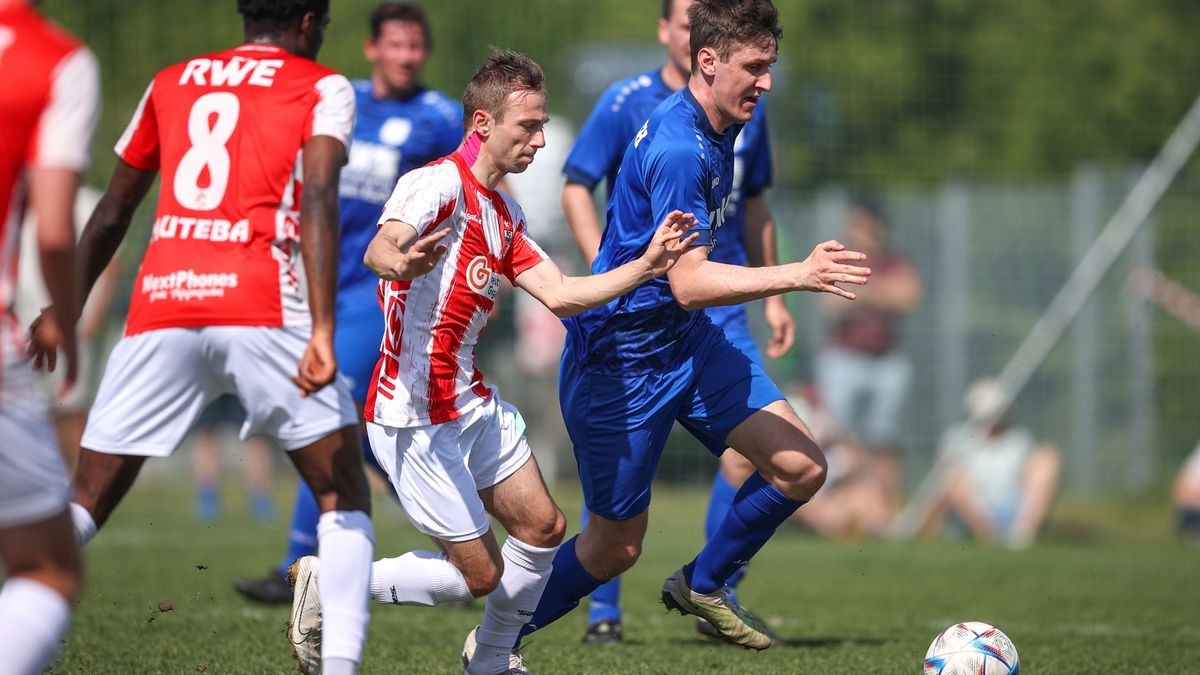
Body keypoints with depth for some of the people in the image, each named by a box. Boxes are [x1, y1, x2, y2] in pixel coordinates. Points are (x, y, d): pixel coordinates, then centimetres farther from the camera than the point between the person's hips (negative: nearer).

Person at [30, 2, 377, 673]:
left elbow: (111, 217, 26)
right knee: (344, 494, 11)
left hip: (161, 304, 3)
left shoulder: (170, 83, 22)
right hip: (263, 309, -3)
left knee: (85, 502, 9)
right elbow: (317, 199, -8)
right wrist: (322, 330, -17)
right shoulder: (322, 88, 10)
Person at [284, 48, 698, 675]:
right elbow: (378, 248, -36)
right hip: (416, 417, -9)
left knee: (542, 526, 8)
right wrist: (402, 261, -60)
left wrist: (646, 265, -1)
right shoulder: (439, 182, -17)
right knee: (481, 574, -5)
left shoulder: (506, 215, 13)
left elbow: (559, 295, 9)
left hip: (473, 403, 9)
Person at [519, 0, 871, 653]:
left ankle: (702, 585, 17)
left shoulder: (715, 128, 4)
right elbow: (688, 284, -30)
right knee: (616, 546, 2)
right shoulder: (678, 149, -27)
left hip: (686, 341, 9)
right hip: (620, 360, -9)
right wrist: (797, 275, -36)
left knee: (801, 467, -5)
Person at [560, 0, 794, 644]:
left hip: (718, 308, 3)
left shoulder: (745, 110, 9)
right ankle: (602, 608, 8)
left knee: (748, 446, -10)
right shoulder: (627, 103, -3)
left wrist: (772, 296, 17)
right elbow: (576, 188, -3)